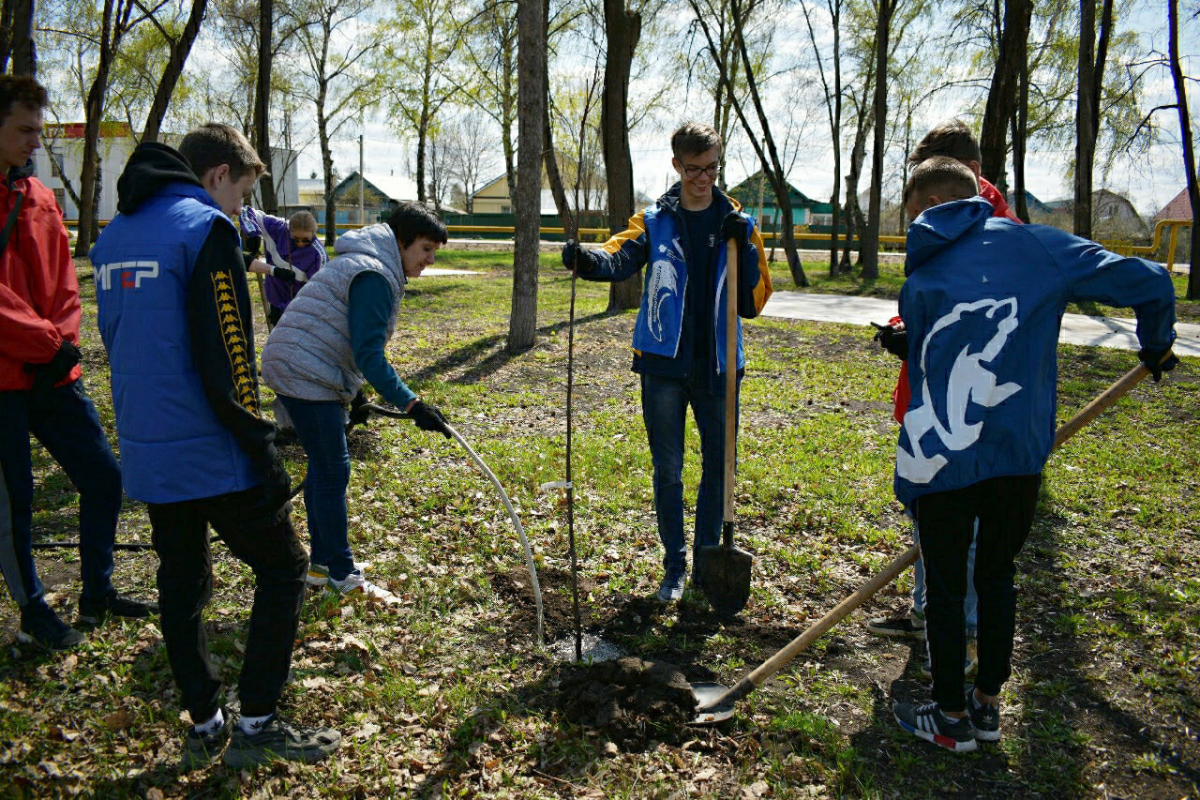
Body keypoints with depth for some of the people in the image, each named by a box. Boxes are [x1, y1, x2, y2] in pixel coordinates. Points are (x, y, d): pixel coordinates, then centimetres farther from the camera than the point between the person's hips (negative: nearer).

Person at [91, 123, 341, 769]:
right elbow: (226, 360, -20)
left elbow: (120, 344, 19)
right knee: (282, 570, 5)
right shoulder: (205, 229, -13)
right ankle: (255, 724, 8)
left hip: (146, 454, 8)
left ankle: (205, 726, 26)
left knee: (181, 584, 16)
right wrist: (262, 451, -15)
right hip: (210, 452, -8)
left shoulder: (113, 236, 14)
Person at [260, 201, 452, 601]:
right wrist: (411, 405, -28)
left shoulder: (366, 264, 17)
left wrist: (358, 399, 24)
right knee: (333, 471, -5)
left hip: (295, 369, 11)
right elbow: (369, 356, -24)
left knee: (324, 468, 16)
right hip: (305, 373, -11)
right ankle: (342, 575, 6)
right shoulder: (373, 275, -17)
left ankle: (322, 563, 26)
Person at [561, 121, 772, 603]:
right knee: (667, 470, 5)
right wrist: (587, 261, -39)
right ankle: (675, 566, 20)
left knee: (718, 468, 9)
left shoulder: (737, 225, 6)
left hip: (718, 366, 1)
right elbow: (621, 258, -17)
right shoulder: (654, 221, 3)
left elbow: (754, 301, 1)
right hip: (663, 364, -1)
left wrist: (744, 247, -13)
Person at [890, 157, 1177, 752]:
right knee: (997, 574, 22)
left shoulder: (919, 281, 8)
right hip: (1019, 455, 1)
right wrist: (1155, 346, 23)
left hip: (940, 458, -1)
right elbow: (1147, 283, 2)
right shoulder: (1038, 246, 4)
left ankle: (951, 716, 27)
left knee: (944, 586, 14)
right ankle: (987, 705, 34)